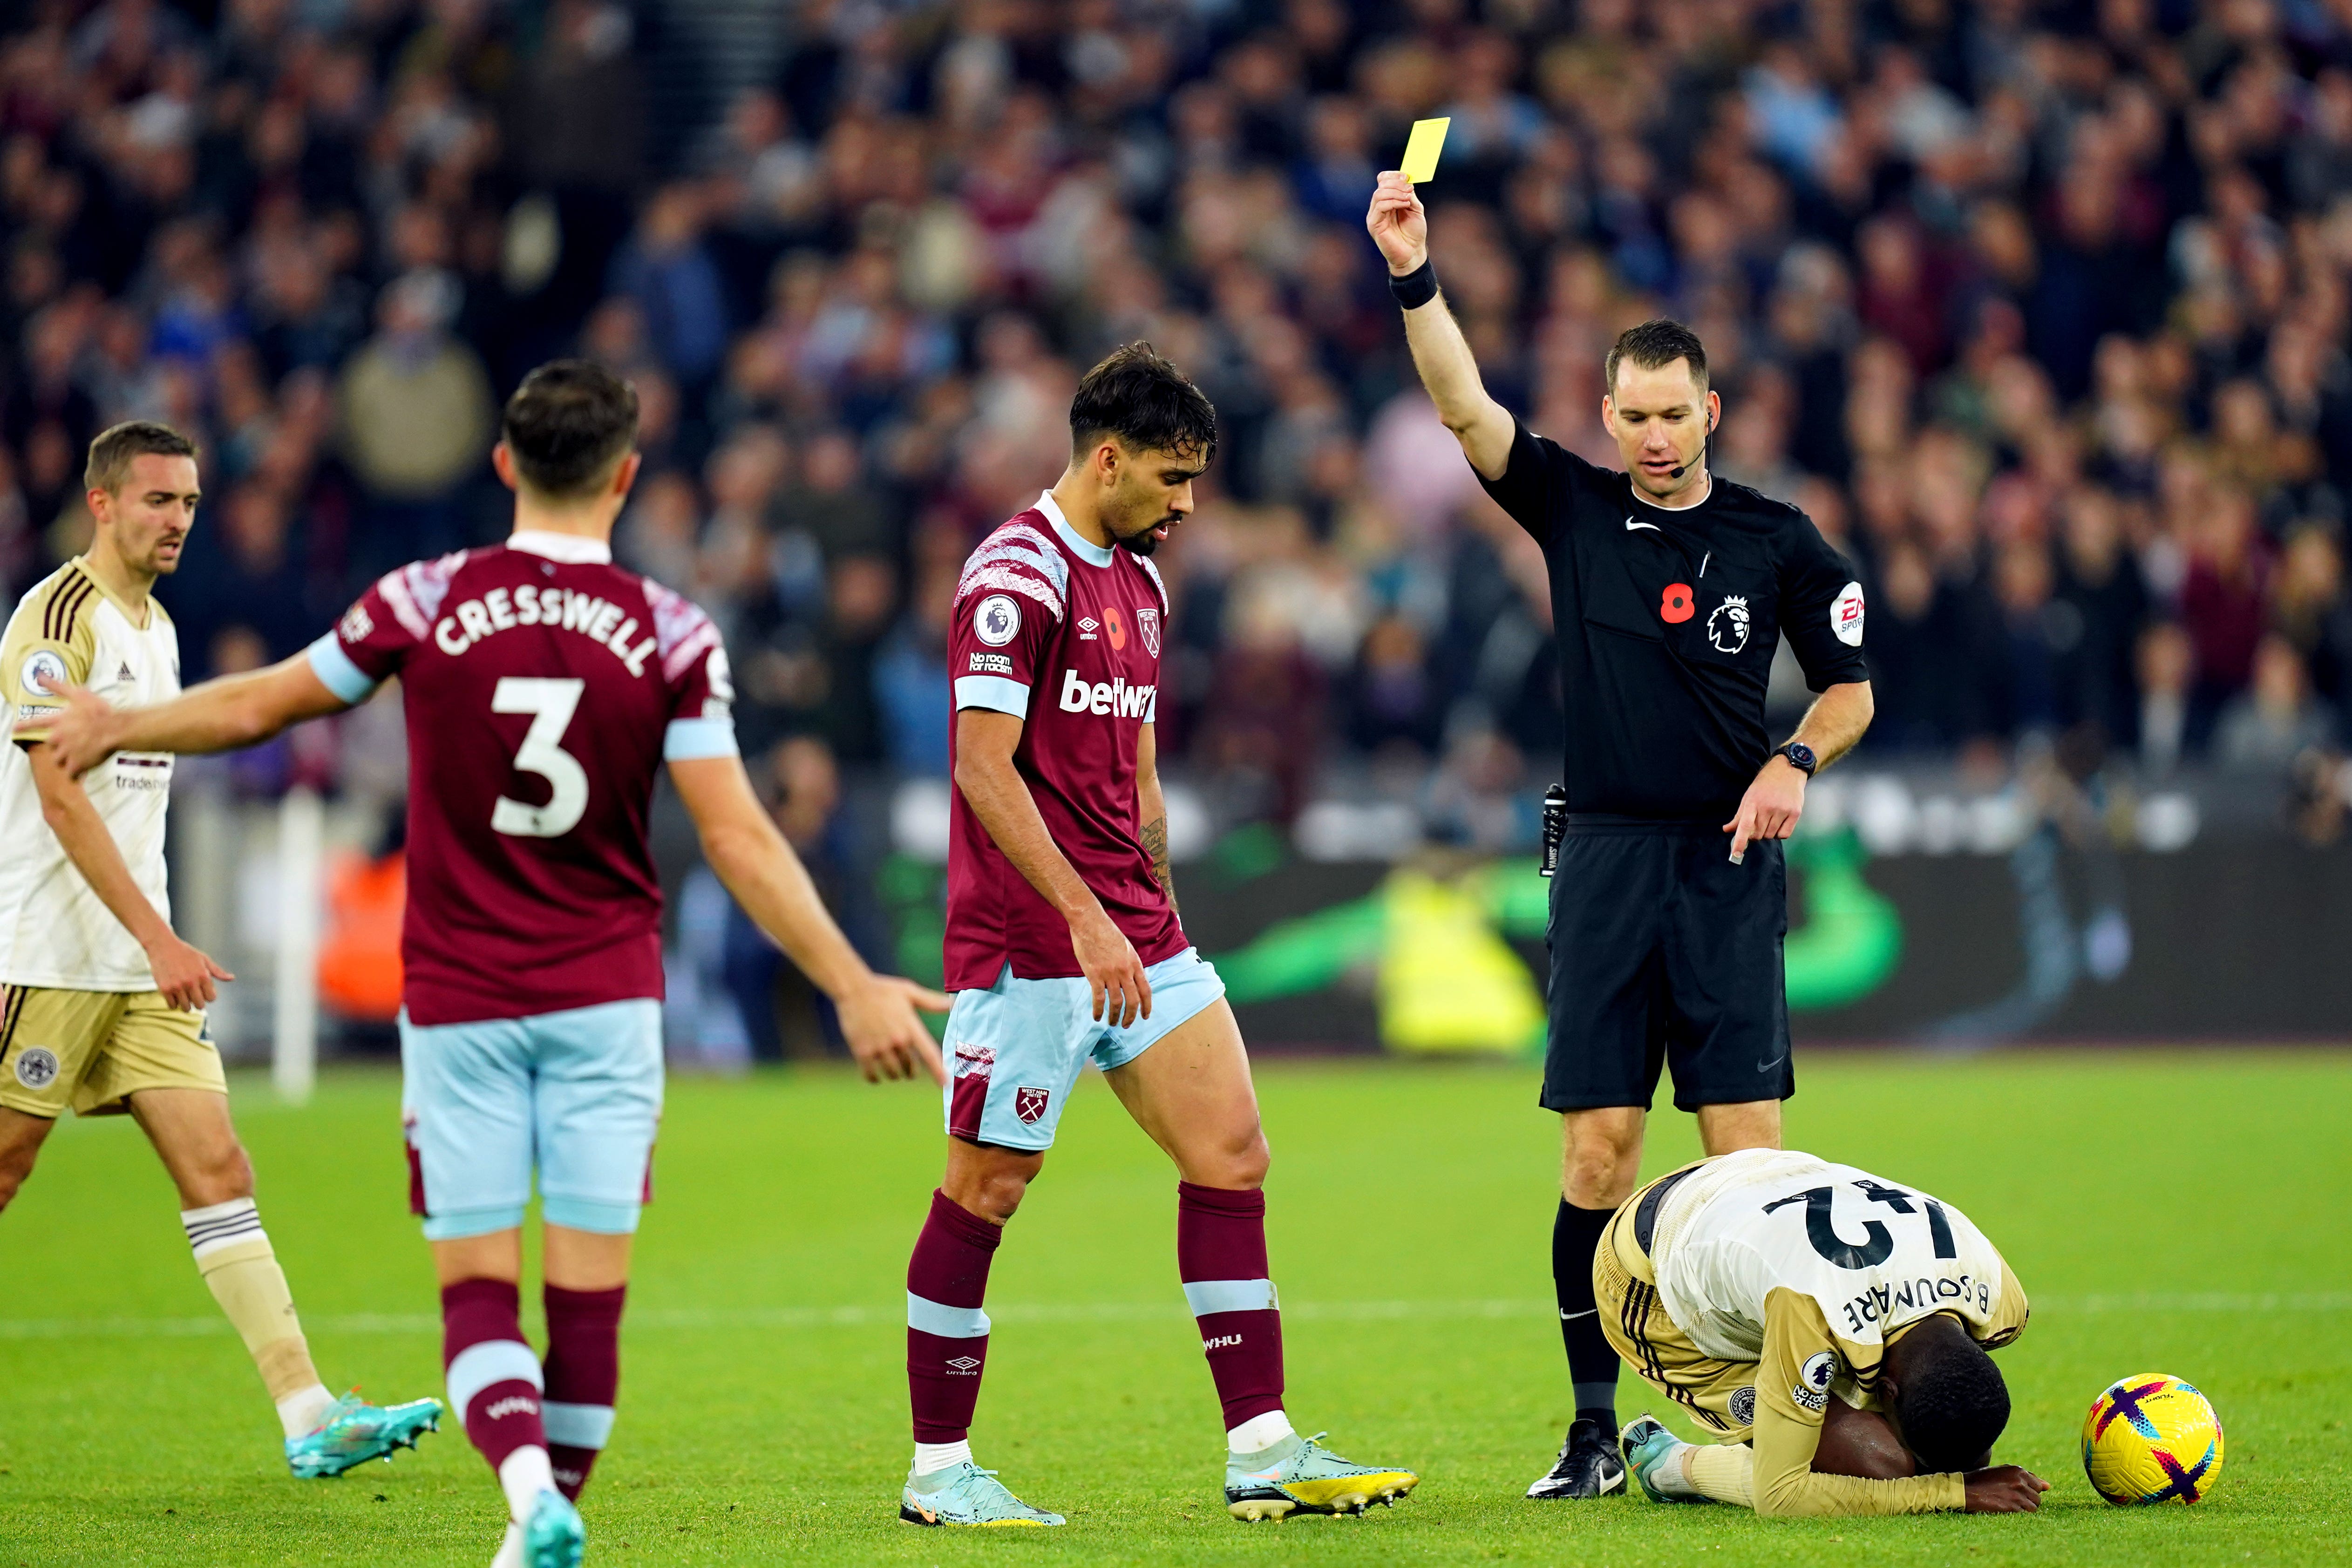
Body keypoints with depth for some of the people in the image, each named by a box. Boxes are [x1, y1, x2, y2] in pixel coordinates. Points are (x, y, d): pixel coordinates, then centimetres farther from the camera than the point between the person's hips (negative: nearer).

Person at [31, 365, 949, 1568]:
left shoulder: (426, 603, -5)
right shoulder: (673, 634, -7)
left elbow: (255, 708, 7)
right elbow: (738, 843, -10)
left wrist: (117, 726, 25)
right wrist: (854, 987, -5)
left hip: (458, 1004, 0)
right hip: (605, 999, 0)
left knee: (476, 1283, 0)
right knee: (588, 1286, 7)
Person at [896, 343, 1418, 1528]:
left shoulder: (1139, 582, 16)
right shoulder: (1018, 575, -13)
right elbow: (984, 768, -20)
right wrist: (1086, 919, -24)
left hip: (1134, 939, 9)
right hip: (1025, 941, -9)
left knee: (1232, 1157, 2)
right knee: (985, 1187, -2)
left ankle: (1261, 1450, 3)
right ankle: (937, 1469, 8)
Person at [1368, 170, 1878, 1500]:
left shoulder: (1778, 541, 3)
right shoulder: (1576, 509, 6)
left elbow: (1852, 687, 11)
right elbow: (1466, 408, -6)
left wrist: (1796, 762, -8)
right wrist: (1415, 275, -18)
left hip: (1730, 865, -1)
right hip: (1606, 863, 1)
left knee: (1747, 1146, -8)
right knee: (1598, 1150, -2)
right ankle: (1596, 1426, 4)